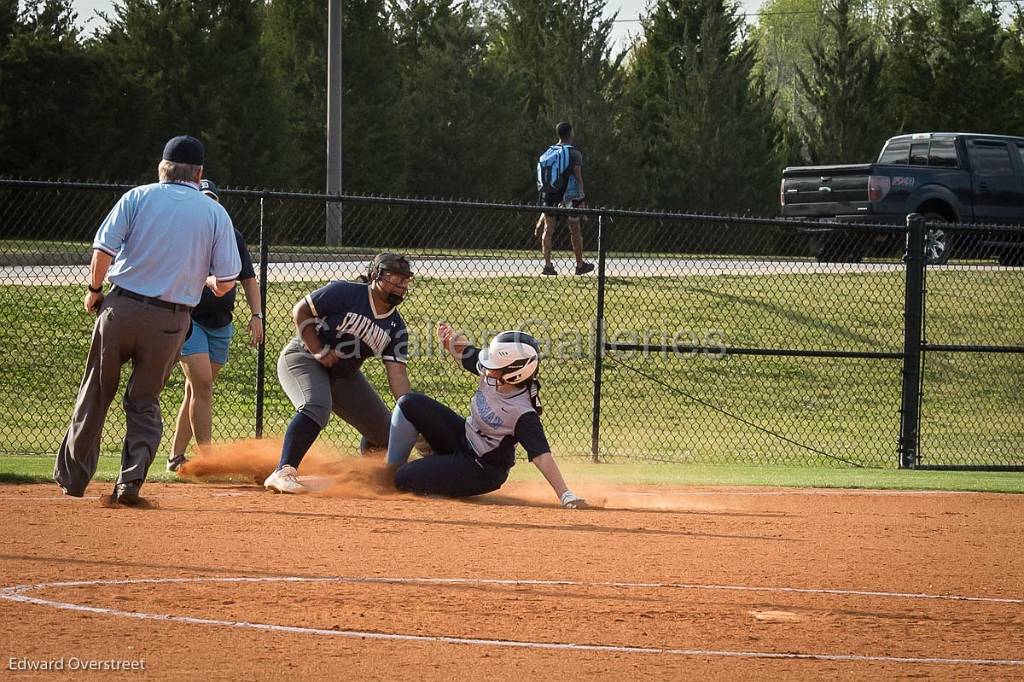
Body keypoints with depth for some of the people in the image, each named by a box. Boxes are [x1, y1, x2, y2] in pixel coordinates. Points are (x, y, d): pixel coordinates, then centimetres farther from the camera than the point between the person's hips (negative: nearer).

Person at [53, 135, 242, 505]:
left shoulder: (138, 198, 2)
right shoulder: (216, 214, 4)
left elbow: (103, 251, -8)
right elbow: (225, 284, 1)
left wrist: (94, 290, 9)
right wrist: (204, 279, 24)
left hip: (121, 308, 0)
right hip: (171, 320, 0)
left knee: (95, 395, 13)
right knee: (144, 402, 14)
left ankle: (73, 477, 21)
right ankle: (131, 479, -2)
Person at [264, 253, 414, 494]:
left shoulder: (396, 328, -2)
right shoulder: (345, 293, -17)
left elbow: (397, 374, -8)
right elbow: (300, 311, -13)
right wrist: (319, 351, -20)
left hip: (344, 375, 7)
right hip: (302, 358, -7)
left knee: (386, 430, 4)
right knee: (316, 406, -37)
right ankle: (283, 473, -41)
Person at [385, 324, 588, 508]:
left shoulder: (524, 414, -35)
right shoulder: (490, 374, -13)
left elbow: (542, 455, -39)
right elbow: (463, 351, 3)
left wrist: (567, 496, -47)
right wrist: (451, 338, -19)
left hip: (483, 471, -7)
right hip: (463, 436, 8)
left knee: (406, 480, -17)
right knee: (410, 404, -5)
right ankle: (392, 467, 11)